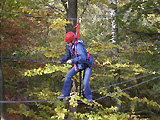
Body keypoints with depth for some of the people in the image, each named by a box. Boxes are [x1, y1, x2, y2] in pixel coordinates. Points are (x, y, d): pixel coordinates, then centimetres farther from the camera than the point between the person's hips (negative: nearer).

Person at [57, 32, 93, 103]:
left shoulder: (79, 46, -33)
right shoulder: (70, 47, -6)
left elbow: (83, 58, -46)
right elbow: (68, 55, 13)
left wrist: (72, 61, -43)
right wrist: (61, 61, 3)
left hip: (87, 65, -8)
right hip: (79, 64, 8)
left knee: (85, 83, -15)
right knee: (68, 76, 4)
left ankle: (89, 97, 10)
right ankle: (65, 94, 17)